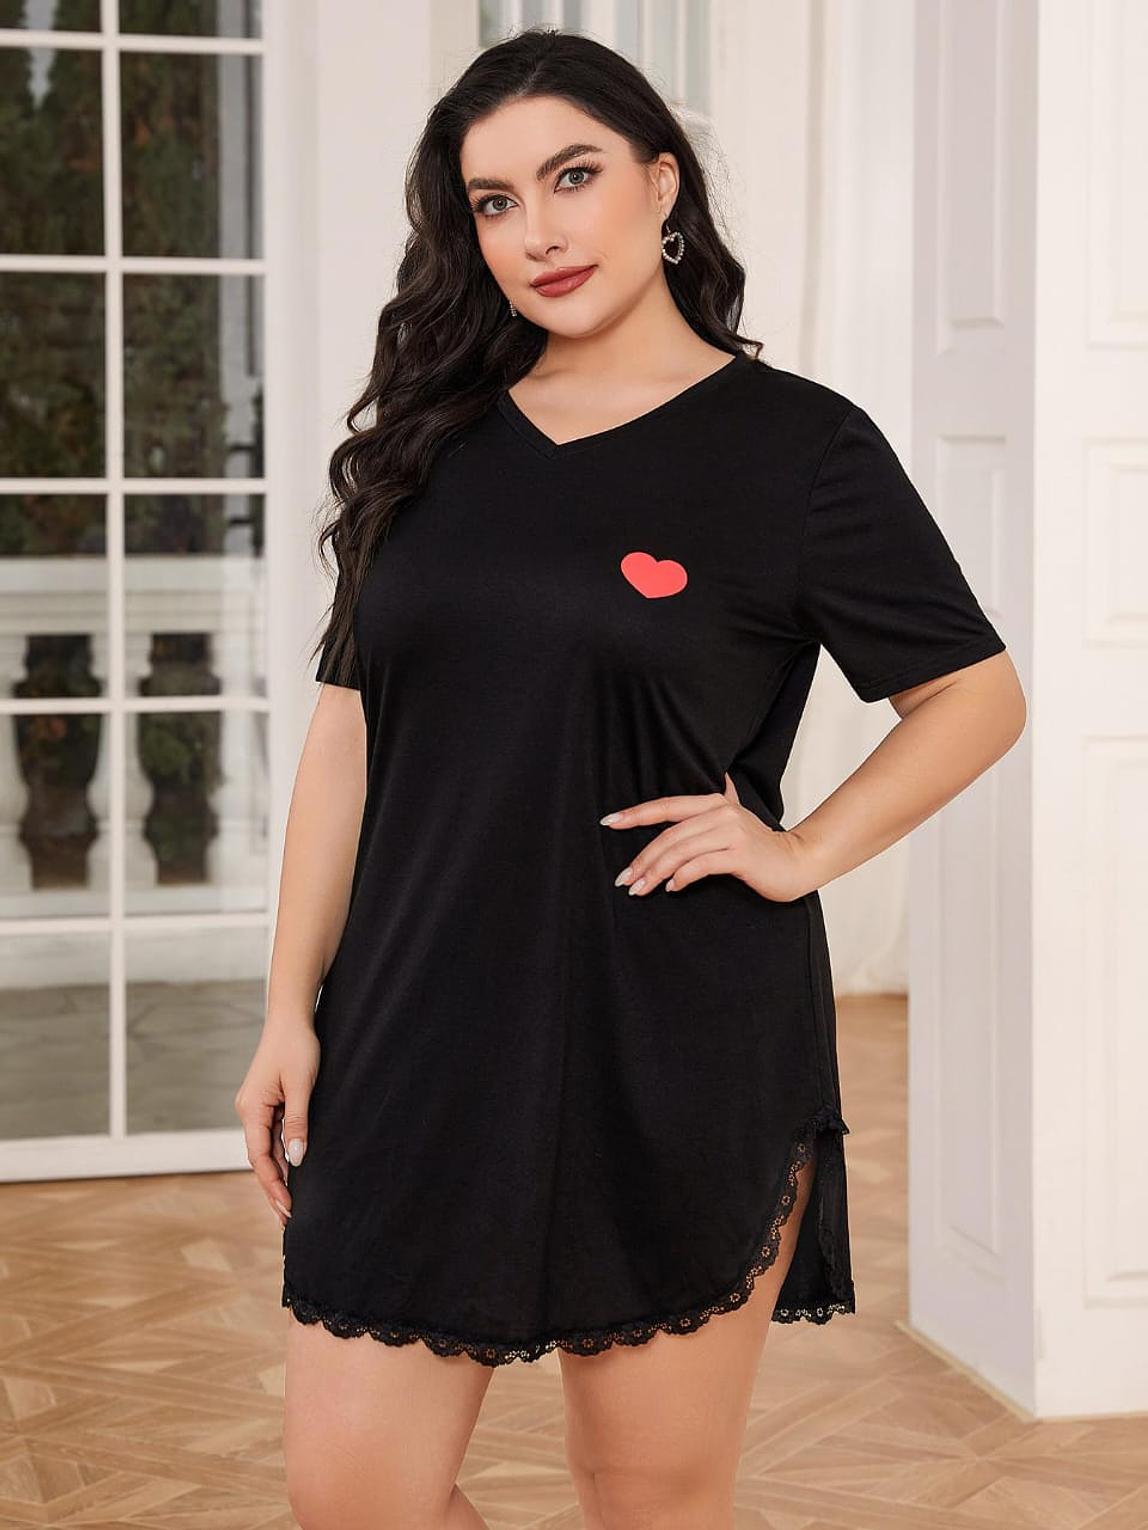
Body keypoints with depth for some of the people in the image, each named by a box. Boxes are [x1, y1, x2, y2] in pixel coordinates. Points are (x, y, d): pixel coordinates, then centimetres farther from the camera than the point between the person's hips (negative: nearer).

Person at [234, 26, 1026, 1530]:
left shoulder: (794, 442, -3)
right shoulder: (434, 439, 9)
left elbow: (977, 694, 4)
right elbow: (348, 731, 10)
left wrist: (798, 851, -8)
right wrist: (293, 1009, 6)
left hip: (681, 1052, -4)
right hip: (423, 1037, 4)